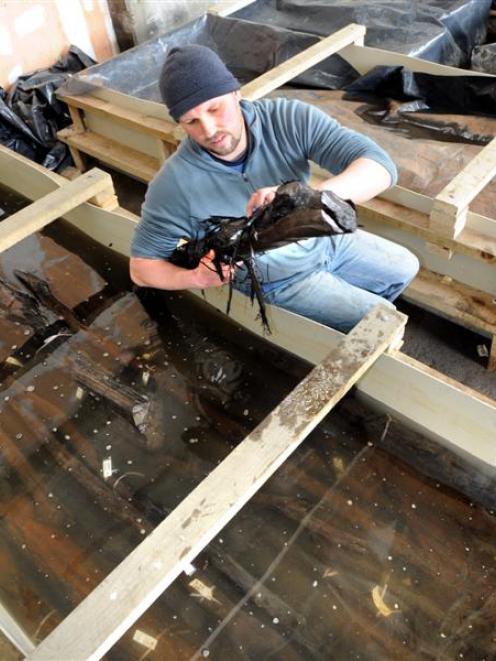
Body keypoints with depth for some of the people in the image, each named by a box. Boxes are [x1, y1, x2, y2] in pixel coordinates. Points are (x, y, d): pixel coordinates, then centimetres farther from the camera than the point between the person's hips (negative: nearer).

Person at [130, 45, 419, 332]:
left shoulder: (290, 118, -26)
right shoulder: (175, 183, -29)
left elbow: (381, 166, -33)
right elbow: (142, 267, -16)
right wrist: (199, 277, -37)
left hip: (323, 238, 4)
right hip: (281, 279, -3)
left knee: (405, 268, 19)